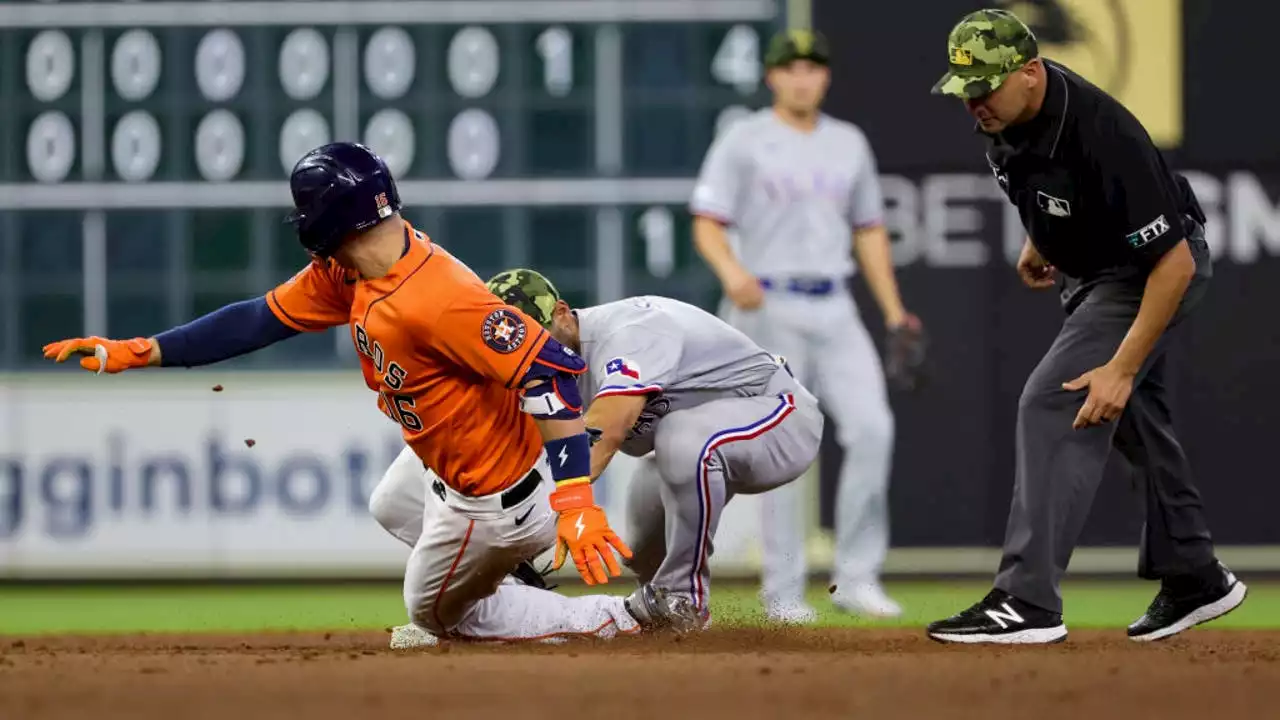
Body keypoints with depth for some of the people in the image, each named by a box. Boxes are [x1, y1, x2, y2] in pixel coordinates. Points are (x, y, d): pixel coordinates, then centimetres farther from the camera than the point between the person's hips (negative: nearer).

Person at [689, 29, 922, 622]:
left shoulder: (849, 143, 14)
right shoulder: (743, 142, -1)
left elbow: (869, 230, 20)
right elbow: (707, 225, -7)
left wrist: (893, 311, 12)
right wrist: (731, 270, -28)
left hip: (835, 308, 4)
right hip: (769, 307, -4)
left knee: (871, 428, -11)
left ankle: (856, 577, -4)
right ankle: (783, 590, 3)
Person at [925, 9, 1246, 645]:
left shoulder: (1099, 136, -38)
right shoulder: (1006, 114, -14)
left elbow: (1175, 263, -35)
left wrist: (1122, 368, -36)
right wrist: (1038, 240, 11)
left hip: (1150, 274, -9)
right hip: (1093, 271, 9)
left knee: (1055, 404, -21)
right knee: (1132, 418, 20)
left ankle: (1028, 602, -26)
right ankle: (1194, 580, 37)